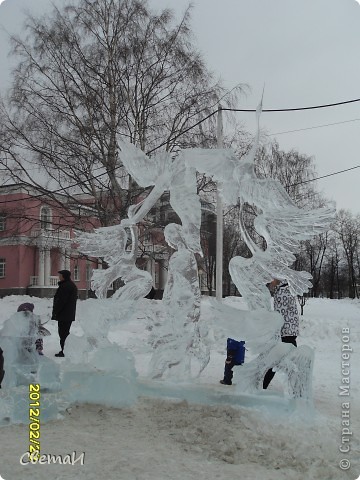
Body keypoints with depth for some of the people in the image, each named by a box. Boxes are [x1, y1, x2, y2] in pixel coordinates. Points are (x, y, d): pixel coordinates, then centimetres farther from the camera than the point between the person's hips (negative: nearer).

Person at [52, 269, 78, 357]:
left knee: (63, 333, -6)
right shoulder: (72, 285, 15)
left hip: (63, 314, -10)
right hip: (70, 314, 10)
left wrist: (55, 312, -15)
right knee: (66, 332, 17)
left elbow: (61, 301, -22)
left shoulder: (65, 286, -18)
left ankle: (64, 351, -4)